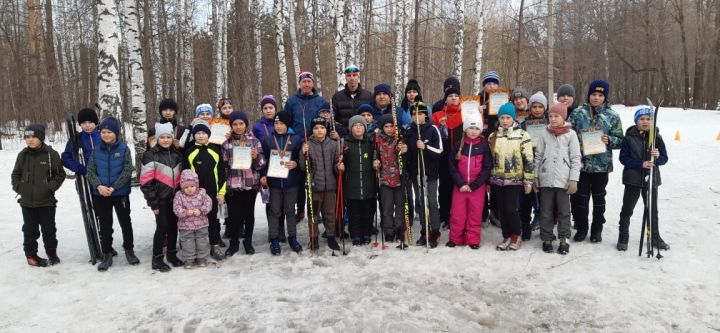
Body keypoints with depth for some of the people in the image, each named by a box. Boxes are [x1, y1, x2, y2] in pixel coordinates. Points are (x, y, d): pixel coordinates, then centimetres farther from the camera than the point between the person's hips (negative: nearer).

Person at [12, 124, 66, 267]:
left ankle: (52, 252, 26)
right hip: (27, 201, 3)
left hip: (47, 201, -2)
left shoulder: (51, 154, -8)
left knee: (49, 229, 8)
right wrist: (18, 187, -2)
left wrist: (50, 187, -14)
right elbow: (15, 174, 13)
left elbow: (60, 174, -3)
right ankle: (30, 254, 25)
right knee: (30, 230, 11)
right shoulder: (22, 155, 2)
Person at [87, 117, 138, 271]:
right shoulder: (96, 150, 2)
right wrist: (99, 186, -18)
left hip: (121, 193, -2)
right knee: (105, 226, 9)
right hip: (101, 195, 2)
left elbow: (128, 171, -11)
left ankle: (129, 250, 28)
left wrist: (113, 187, -18)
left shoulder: (124, 149, -6)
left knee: (125, 222, 11)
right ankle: (107, 255, 20)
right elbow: (90, 171, 0)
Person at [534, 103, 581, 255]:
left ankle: (564, 240, 15)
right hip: (546, 180, 2)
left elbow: (576, 158, -2)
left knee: (564, 211, 5)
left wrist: (573, 179, -8)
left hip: (563, 180, -2)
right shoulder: (545, 134, 7)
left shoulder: (570, 134, 0)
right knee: (546, 212, 8)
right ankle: (547, 239, 18)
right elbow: (538, 156, 10)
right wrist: (536, 176, 6)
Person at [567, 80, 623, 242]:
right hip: (581, 163, 0)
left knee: (599, 197, 11)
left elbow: (620, 140, 5)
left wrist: (609, 140, -14)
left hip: (602, 165, 0)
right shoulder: (577, 113, 1)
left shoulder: (612, 116, 2)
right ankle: (581, 228, 21)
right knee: (580, 197, 5)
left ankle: (597, 230, 25)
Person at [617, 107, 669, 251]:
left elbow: (664, 158, 2)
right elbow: (623, 158, -9)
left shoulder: (657, 137, -1)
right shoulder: (629, 137, -7)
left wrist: (658, 157, -21)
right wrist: (641, 164, -21)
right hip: (633, 179, -2)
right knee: (627, 209, 6)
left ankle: (655, 237, 32)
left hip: (651, 179, 2)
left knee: (652, 210, 16)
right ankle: (623, 237, 19)